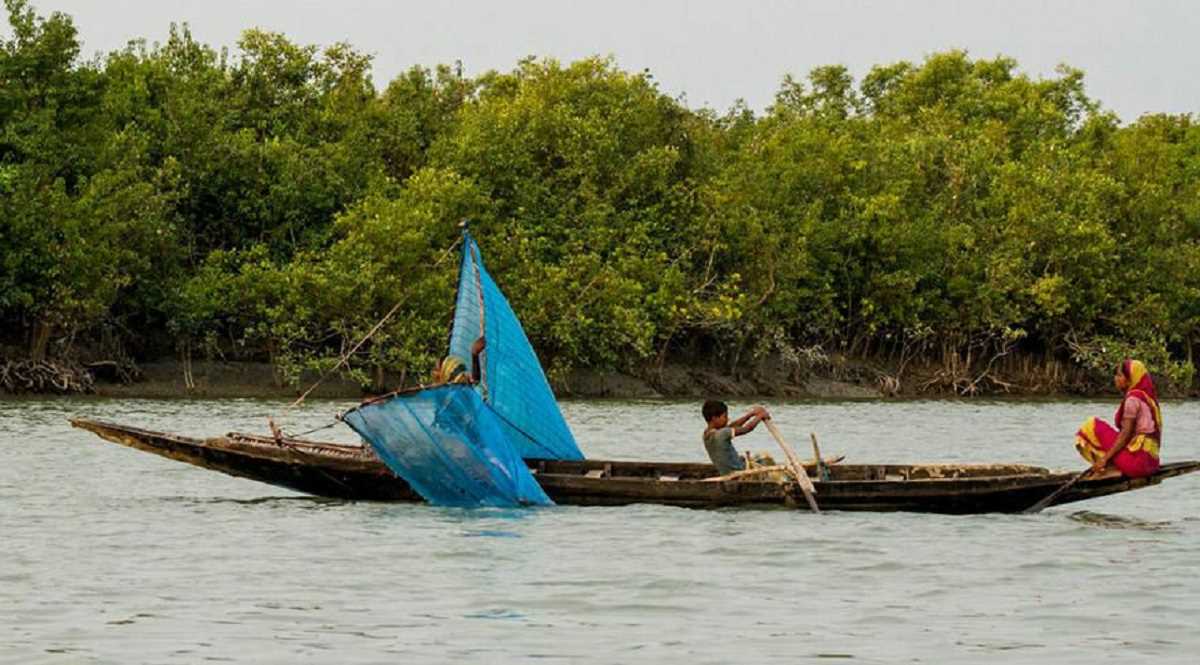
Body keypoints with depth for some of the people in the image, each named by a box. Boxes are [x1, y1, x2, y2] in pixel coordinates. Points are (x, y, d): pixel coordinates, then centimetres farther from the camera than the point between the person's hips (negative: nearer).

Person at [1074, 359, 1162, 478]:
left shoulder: (1132, 398, -11)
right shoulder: (1147, 397, 17)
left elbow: (1126, 434, -17)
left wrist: (1105, 458, -14)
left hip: (1137, 460, -10)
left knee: (1093, 426, -6)